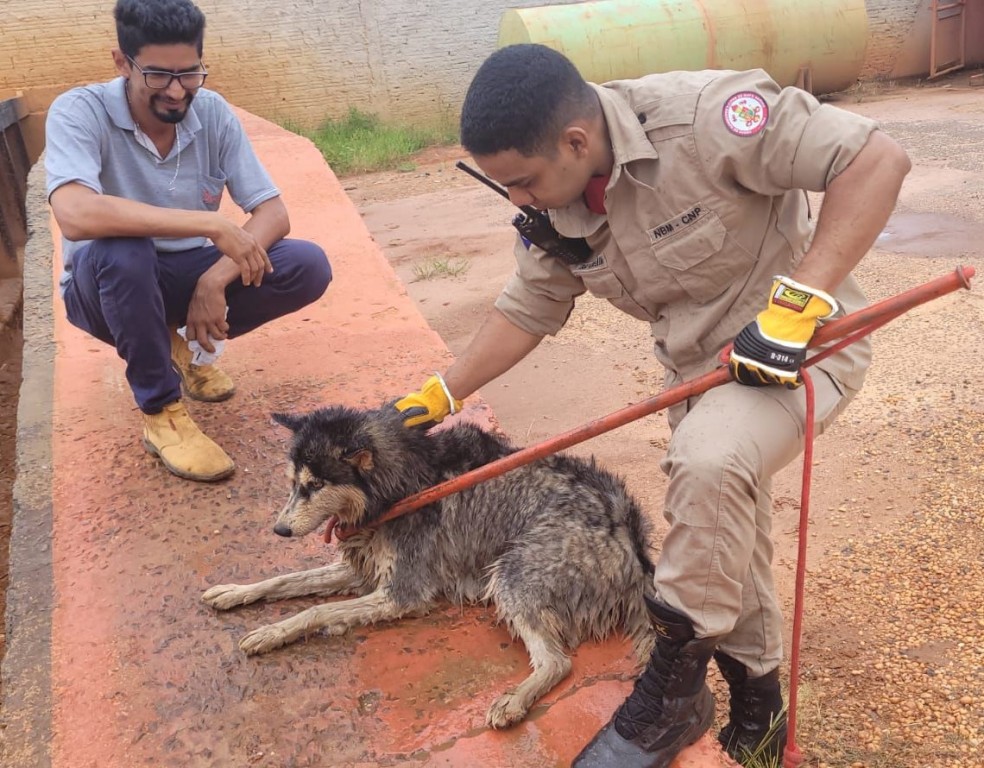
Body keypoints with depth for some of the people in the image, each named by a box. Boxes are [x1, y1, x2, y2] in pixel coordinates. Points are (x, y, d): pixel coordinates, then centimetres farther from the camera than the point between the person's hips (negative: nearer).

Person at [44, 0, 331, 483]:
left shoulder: (213, 112, -9)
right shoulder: (79, 112, -20)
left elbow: (273, 214, -11)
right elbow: (75, 215, -39)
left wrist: (215, 279, -28)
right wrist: (211, 224, -39)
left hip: (193, 275, 4)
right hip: (109, 284, -3)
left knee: (309, 267, -18)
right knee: (119, 250, -38)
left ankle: (190, 344, 7)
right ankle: (161, 413, -19)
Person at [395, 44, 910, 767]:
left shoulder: (703, 115, -29)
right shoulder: (552, 204, -7)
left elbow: (878, 158, -28)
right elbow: (526, 310, 5)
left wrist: (800, 296, -34)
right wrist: (440, 395, 2)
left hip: (799, 340, -7)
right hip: (698, 363, 7)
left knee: (708, 461, -34)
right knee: (725, 537, 16)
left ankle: (674, 692, -12)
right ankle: (756, 703, 41)